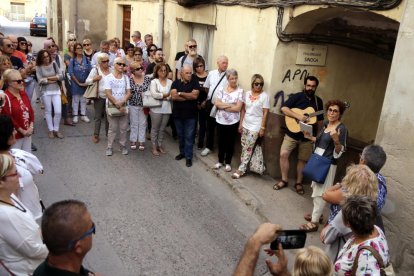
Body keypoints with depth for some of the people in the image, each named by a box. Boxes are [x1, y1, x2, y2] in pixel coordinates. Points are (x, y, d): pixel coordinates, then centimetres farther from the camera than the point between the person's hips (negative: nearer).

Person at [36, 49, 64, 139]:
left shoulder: (53, 64, 2)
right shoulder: (39, 67, -4)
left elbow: (61, 76, -4)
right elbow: (40, 81, -13)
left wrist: (48, 78, -10)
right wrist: (54, 79, -9)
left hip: (56, 90, 1)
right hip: (46, 92, -1)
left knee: (58, 112, -3)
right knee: (48, 111, 8)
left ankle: (56, 130, 13)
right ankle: (51, 130, 19)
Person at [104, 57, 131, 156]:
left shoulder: (126, 77, 6)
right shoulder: (108, 77, -6)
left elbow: (128, 92, 1)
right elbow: (108, 93, -12)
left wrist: (122, 102, -16)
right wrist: (117, 104, -15)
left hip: (123, 106, 3)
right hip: (111, 106, -3)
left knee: (123, 128, 6)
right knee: (112, 128, 0)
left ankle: (123, 146, 19)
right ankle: (109, 147, 11)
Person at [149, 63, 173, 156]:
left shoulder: (170, 82, 6)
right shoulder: (154, 81, -3)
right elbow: (154, 94, -17)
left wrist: (161, 96, -11)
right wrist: (166, 95, -9)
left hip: (167, 109, 3)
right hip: (156, 109, -3)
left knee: (162, 128, 13)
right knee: (155, 128, 6)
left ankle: (160, 145, 26)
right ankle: (154, 147, 16)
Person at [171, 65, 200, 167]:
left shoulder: (194, 82, -3)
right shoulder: (176, 83, 0)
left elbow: (195, 95, -18)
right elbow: (173, 96, -15)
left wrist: (180, 93, -12)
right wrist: (189, 97, -15)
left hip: (190, 115, -2)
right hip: (178, 114, 3)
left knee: (189, 136, 1)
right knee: (180, 135, 16)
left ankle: (189, 157, 7)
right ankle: (182, 152, 33)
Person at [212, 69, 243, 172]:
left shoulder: (240, 91, -7)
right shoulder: (221, 89, 1)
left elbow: (238, 108, -15)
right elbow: (216, 103, -8)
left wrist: (223, 106, -11)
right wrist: (230, 105, -16)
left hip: (233, 122, -2)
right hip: (220, 121, 2)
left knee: (230, 143, 10)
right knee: (221, 141, 14)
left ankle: (228, 163, 24)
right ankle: (220, 161, 30)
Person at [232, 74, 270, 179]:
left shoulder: (264, 96, -10)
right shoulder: (247, 94, 3)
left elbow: (265, 113, -9)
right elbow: (243, 110, 8)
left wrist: (262, 128, -11)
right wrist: (240, 124, 6)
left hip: (255, 127, -5)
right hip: (245, 125, 5)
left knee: (248, 148, -2)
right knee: (243, 147, 9)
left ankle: (241, 170, 4)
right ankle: (243, 167, 21)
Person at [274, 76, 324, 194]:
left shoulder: (318, 101, 6)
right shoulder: (296, 96, -5)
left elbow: (320, 120, 12)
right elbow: (284, 108, -15)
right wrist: (298, 116, -25)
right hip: (292, 133, -2)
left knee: (302, 159, 8)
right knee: (283, 154, -10)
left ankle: (298, 183, 23)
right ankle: (284, 180, 6)